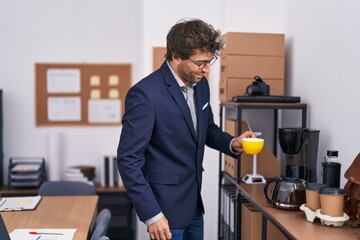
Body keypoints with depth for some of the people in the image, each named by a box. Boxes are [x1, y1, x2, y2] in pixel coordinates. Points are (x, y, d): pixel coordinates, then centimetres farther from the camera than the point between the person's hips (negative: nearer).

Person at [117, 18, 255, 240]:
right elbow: (128, 159, -20)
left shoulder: (200, 84, 1)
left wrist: (232, 143, -4)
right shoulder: (145, 94, -21)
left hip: (193, 202, 7)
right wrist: (152, 214, -21)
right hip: (165, 204, -7)